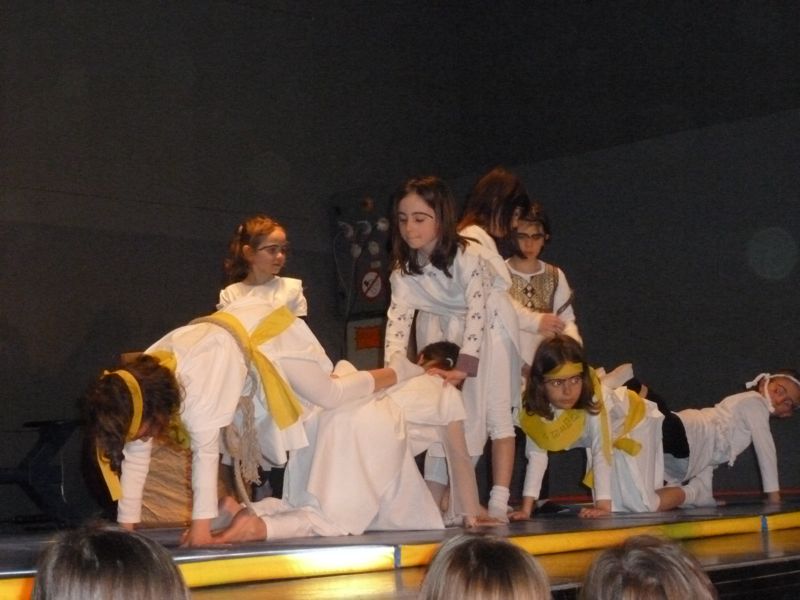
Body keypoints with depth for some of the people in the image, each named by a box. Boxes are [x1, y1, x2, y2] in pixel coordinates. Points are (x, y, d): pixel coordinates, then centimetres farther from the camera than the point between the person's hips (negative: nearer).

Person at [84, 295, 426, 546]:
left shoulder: (196, 388, -42)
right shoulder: (136, 387, -19)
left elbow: (205, 452, -38)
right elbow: (135, 459, -13)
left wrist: (200, 525, -35)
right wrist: (125, 526, -14)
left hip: (269, 334, -7)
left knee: (331, 396, 3)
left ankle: (399, 372, 30)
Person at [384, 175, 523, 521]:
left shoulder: (469, 256, -29)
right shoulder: (405, 268, -13)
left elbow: (477, 310, -34)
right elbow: (398, 317, -19)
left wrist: (463, 367, -42)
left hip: (488, 324, -5)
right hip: (443, 328, 5)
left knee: (494, 408, -10)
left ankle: (499, 503, -12)